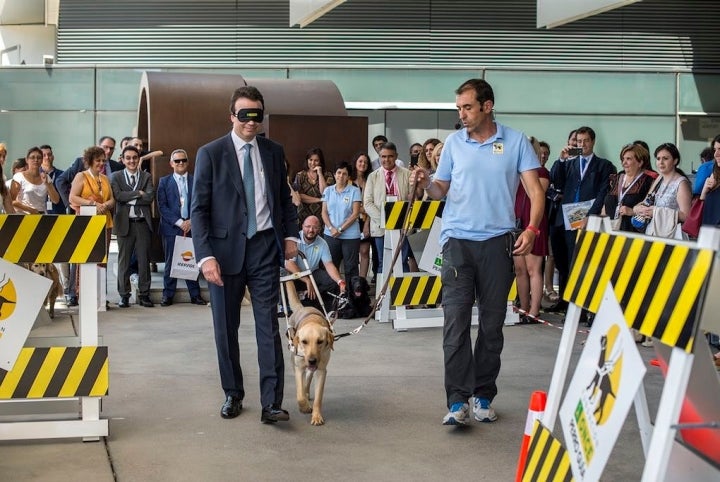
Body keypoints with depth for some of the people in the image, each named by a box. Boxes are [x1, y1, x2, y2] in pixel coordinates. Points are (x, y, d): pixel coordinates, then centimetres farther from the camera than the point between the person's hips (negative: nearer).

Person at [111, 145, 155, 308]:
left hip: (143, 223, 1)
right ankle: (124, 295, 11)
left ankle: (144, 294, 12)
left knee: (144, 260, 4)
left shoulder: (146, 177, 9)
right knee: (124, 261, 3)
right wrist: (138, 193, -11)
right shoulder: (116, 177, 5)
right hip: (125, 223, -1)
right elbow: (118, 195, -12)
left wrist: (129, 198, -9)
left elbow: (150, 197, -7)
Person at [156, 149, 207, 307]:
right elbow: (162, 206, -2)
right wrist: (179, 222, -11)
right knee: (170, 262, 1)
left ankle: (195, 295, 9)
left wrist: (191, 221, -9)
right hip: (171, 227, -1)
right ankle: (168, 295, 8)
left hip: (192, 227, 1)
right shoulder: (164, 181, 6)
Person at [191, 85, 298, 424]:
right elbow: (199, 209, -6)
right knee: (226, 328, 8)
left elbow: (284, 198, 17)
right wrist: (205, 255, -14)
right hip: (226, 248, -1)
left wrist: (290, 234, 4)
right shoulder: (210, 154, -3)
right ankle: (232, 395, 23)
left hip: (264, 247, 1)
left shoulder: (274, 152, 7)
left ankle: (271, 403, -5)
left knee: (268, 325, -5)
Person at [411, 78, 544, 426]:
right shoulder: (454, 142, 9)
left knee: (492, 323, 7)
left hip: (497, 241, 0)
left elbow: (535, 190, -1)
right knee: (456, 321, -8)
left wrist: (531, 229, -15)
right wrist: (425, 184, -12)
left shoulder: (515, 142, 3)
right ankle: (458, 401, -7)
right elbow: (441, 190, 11)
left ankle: (483, 396, 18)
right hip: (457, 240, 1)